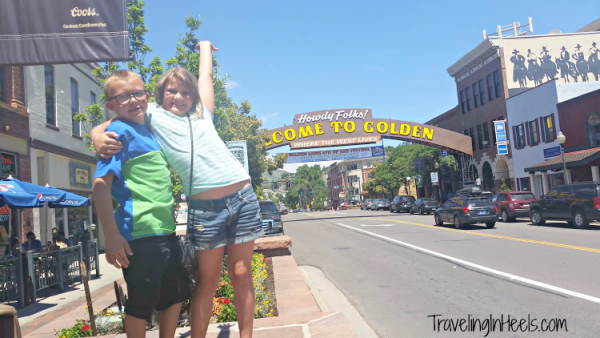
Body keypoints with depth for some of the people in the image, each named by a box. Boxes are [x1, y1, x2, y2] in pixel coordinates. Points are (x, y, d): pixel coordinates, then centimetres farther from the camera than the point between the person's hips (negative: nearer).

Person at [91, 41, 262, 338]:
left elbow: (206, 74, 30)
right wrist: (99, 137, -14)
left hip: (242, 198, 3)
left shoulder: (201, 113, 17)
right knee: (206, 281, 5)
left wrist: (204, 45, 46)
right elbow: (102, 129, 9)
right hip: (204, 208, -2)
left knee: (241, 274, 6)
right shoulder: (152, 117, 11)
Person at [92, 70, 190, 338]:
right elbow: (100, 185, -18)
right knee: (142, 303, 4)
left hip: (164, 230, 9)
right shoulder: (119, 131, -9)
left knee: (177, 293, 19)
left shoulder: (147, 129, 15)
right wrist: (112, 236, -22)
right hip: (140, 233, -9)